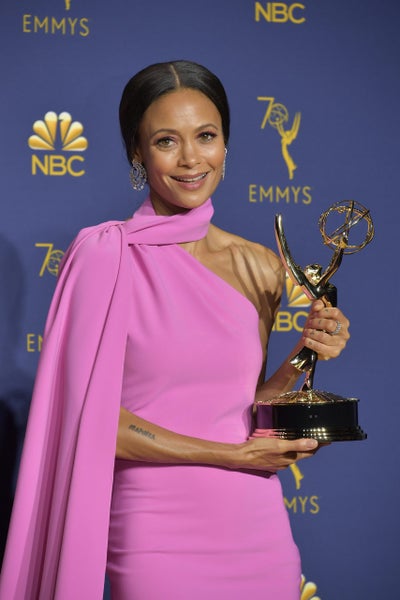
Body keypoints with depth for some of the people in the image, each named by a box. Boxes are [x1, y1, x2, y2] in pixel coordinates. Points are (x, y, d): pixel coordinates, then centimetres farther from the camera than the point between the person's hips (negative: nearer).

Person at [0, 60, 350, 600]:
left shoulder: (259, 267, 5)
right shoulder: (106, 254, -8)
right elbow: (96, 417, -11)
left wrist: (302, 358, -4)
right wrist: (233, 454, -11)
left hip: (256, 530, 5)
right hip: (156, 536, -4)